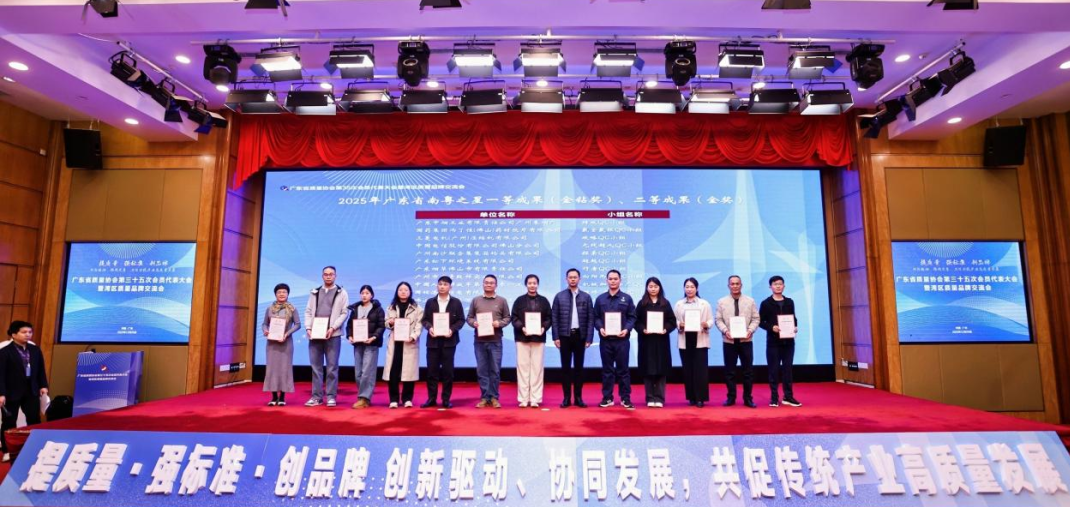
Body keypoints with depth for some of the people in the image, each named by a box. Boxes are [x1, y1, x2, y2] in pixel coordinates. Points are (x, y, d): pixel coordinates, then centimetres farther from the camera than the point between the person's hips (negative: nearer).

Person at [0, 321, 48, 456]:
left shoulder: (35, 350, 7)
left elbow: (41, 370, 12)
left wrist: (43, 385, 4)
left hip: (31, 391, 5)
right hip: (12, 393, -5)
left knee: (34, 420, 8)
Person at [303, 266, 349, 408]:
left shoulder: (342, 293, 5)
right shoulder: (315, 292, 15)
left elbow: (344, 313, -2)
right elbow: (308, 311, 12)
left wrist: (333, 328, -12)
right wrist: (308, 328, -2)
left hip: (333, 335, -3)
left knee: (332, 367, 0)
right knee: (316, 366, 6)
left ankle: (331, 396, 5)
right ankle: (316, 396, 12)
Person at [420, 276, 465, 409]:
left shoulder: (456, 302, 4)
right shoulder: (430, 302, 9)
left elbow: (461, 320, 2)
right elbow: (424, 319, 8)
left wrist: (452, 329, -15)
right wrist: (429, 327, -13)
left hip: (449, 340, -1)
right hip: (433, 340, 1)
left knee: (447, 370, 2)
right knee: (432, 370, 3)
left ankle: (446, 399, 10)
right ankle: (431, 399, 12)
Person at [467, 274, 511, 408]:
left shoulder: (502, 301, 5)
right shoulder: (476, 300, 9)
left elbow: (507, 318, 5)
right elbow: (469, 317, 10)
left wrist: (499, 323, -13)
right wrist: (473, 323, -11)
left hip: (495, 341, -1)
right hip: (479, 341, 1)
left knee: (495, 370, 2)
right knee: (481, 370, 4)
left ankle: (494, 397, 12)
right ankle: (484, 397, 13)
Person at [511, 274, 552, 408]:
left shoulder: (544, 301, 10)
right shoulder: (519, 300, 8)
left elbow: (549, 318, 7)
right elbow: (514, 318, 2)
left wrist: (544, 328, -12)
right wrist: (521, 328, -15)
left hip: (539, 338, 1)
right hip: (522, 338, 0)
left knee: (537, 368, 1)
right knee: (523, 367, 0)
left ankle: (535, 399, 6)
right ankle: (523, 399, 6)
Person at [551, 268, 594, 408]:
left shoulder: (586, 297, 4)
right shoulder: (559, 296, 3)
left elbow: (590, 319, 2)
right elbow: (554, 318, 2)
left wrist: (589, 338, -4)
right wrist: (556, 337, -5)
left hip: (580, 335, 0)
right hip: (565, 336, 0)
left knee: (579, 367, 7)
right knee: (565, 367, 3)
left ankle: (578, 397, 15)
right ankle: (567, 398, 11)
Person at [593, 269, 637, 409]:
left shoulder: (627, 298, 4)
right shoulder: (600, 298, 7)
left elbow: (632, 317, 2)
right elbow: (596, 317, 7)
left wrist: (627, 329, -14)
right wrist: (600, 328, -11)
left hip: (622, 339, -1)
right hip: (605, 339, 1)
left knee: (623, 369, 4)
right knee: (607, 369, 8)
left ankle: (625, 398, 12)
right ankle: (607, 398, 15)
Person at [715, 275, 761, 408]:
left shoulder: (750, 301, 4)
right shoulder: (722, 302, 3)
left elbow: (755, 319, 3)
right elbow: (719, 320, 2)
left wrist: (750, 330, -14)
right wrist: (725, 331, -15)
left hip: (746, 340, 0)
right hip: (729, 341, 0)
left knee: (748, 370, 5)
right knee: (729, 371, 6)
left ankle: (747, 398, 16)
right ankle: (731, 397, 17)